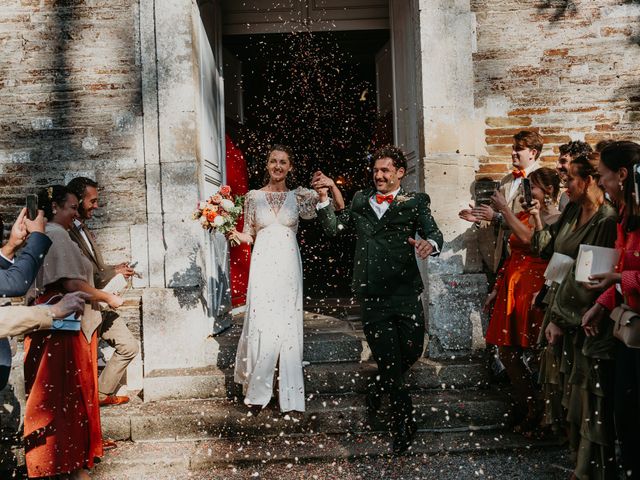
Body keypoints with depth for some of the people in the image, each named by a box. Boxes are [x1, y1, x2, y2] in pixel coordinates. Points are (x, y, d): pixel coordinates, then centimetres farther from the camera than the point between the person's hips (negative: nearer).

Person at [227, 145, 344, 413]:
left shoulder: (299, 197, 6)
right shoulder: (254, 197, 7)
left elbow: (340, 210, 2)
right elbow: (249, 235, 12)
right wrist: (235, 234, -9)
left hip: (288, 267, 1)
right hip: (263, 267, -1)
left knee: (289, 329, 2)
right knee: (263, 328, -7)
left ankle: (290, 396, 13)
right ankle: (257, 391, 11)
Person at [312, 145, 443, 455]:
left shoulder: (415, 202, 4)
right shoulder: (360, 201, 13)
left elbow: (433, 232, -9)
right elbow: (333, 228, 11)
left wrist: (430, 243, -32)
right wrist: (323, 197, -2)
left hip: (405, 292, -1)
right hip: (372, 295, 1)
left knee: (412, 350, 2)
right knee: (388, 358, 6)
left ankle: (379, 388, 36)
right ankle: (404, 423, 24)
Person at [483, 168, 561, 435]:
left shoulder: (556, 219, -6)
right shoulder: (524, 216, 17)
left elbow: (529, 238, -25)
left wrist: (504, 210, -17)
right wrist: (496, 288, 17)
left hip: (533, 290, -7)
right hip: (511, 290, 7)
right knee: (507, 353, 8)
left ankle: (535, 413, 12)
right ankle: (524, 407, 23)